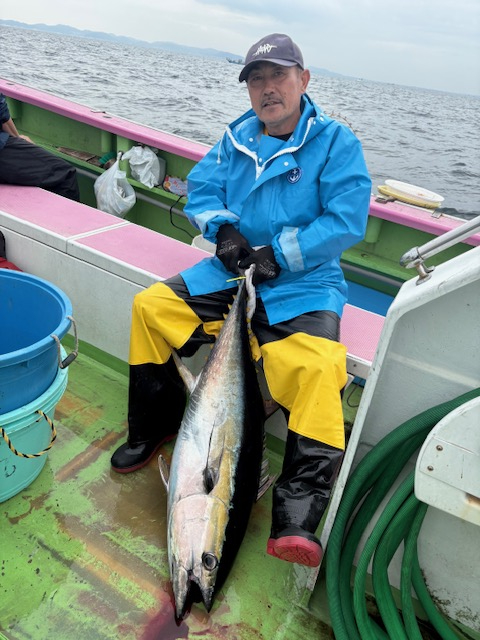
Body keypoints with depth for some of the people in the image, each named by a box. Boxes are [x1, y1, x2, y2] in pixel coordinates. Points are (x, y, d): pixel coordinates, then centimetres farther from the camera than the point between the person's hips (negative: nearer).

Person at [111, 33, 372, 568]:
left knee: (317, 367, -32)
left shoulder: (335, 141, -2)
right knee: (150, 306, -8)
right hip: (232, 271, 5)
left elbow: (346, 220, -11)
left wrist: (280, 254, -18)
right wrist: (223, 227, -10)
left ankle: (297, 518, -26)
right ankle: (156, 426, 10)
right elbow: (200, 189, 12)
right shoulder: (238, 137, 13)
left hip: (303, 283, -4)